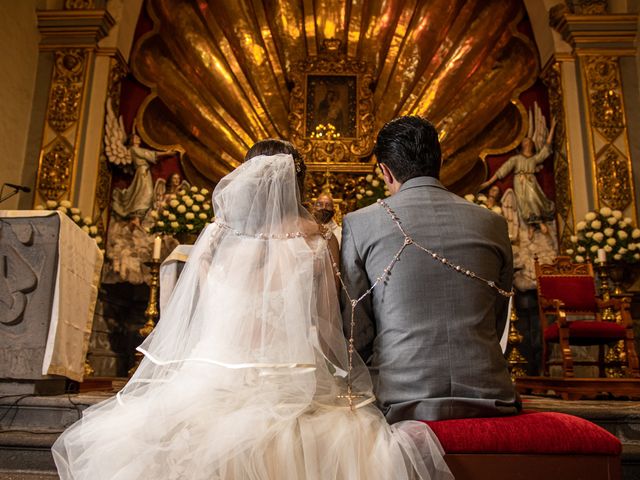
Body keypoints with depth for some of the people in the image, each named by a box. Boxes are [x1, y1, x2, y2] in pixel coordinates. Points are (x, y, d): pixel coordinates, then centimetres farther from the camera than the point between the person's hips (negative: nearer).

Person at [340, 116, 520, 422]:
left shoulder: (360, 224, -2)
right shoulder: (492, 224, 6)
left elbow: (355, 332, -1)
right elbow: (497, 326, 13)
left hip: (402, 402, -3)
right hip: (488, 398, 4)